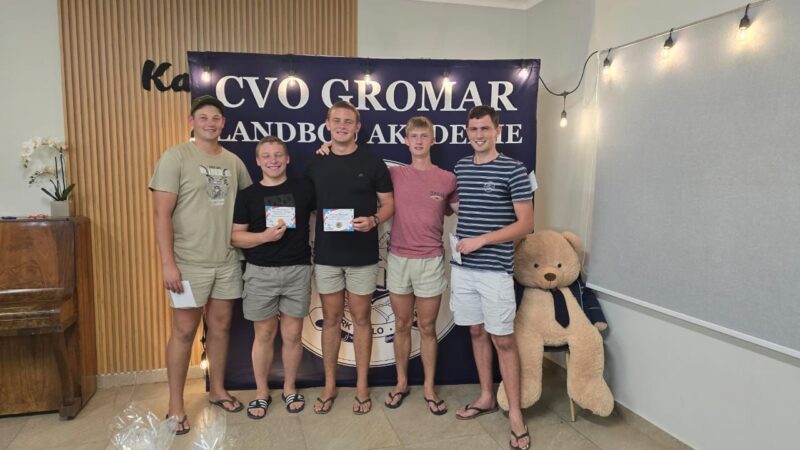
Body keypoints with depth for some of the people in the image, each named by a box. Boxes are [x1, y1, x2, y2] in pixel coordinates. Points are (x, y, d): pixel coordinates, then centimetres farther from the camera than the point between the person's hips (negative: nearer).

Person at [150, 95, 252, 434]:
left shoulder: (234, 161, 8)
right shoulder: (175, 157, -7)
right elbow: (161, 214, -12)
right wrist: (168, 263, -17)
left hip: (227, 261, 5)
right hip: (190, 263, -5)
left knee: (221, 325, 14)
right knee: (185, 331, 3)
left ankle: (217, 390, 31)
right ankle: (175, 406, 17)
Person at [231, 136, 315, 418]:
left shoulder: (303, 188, 4)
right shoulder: (248, 195, 4)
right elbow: (236, 236, 3)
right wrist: (265, 236, -17)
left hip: (297, 270, 0)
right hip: (261, 273, 0)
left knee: (292, 334, 7)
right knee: (264, 334, 9)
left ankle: (289, 389, 27)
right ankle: (262, 393, 25)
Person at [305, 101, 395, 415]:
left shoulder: (372, 162, -1)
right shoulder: (315, 164, 6)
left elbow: (388, 203, 1)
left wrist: (374, 220, -19)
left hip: (363, 255, -2)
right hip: (326, 254, 2)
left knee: (361, 318, 7)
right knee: (331, 319, 10)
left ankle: (362, 387, 20)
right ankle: (330, 386, 24)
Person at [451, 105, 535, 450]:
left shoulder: (513, 170, -7)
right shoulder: (460, 167, 9)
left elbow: (526, 223, -10)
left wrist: (482, 240, -15)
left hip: (495, 270, -5)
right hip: (462, 266, 5)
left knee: (503, 339, 1)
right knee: (477, 332, 15)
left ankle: (515, 412, 12)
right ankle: (486, 396, 30)